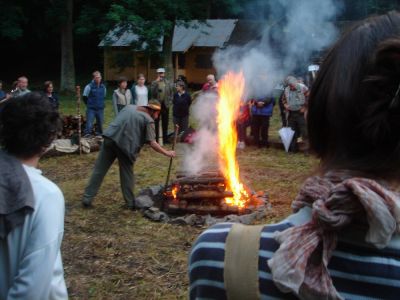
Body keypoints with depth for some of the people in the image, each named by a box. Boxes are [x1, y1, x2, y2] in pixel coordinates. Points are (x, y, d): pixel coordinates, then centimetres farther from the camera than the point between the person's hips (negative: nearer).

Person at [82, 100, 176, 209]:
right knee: (127, 174, 12)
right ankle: (130, 202, 19)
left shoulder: (129, 107, 17)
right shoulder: (148, 120, 0)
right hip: (125, 145, -4)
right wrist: (167, 153, 3)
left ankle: (87, 198, 11)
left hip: (109, 138, 4)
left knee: (99, 170, 8)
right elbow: (152, 143, -4)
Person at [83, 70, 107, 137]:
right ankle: (87, 135, -7)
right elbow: (85, 97, -1)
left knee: (100, 123, 10)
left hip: (100, 109, 4)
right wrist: (89, 104, 8)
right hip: (91, 109, -4)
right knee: (89, 124, -10)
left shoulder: (103, 87, 5)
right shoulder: (89, 86, -10)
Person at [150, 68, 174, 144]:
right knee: (156, 123, 2)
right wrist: (156, 82, -17)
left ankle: (165, 139, 15)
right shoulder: (154, 83, 1)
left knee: (165, 123, 8)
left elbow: (171, 93, 10)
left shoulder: (168, 83, 6)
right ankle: (156, 139, 6)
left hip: (165, 105, 2)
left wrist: (169, 101, -1)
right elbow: (152, 92, -14)